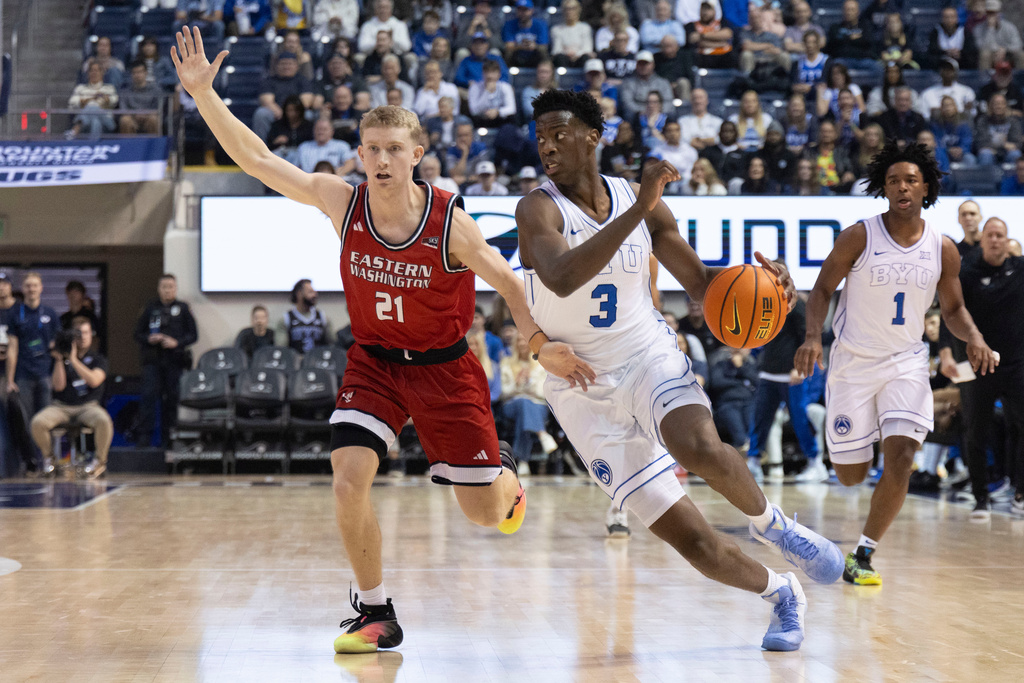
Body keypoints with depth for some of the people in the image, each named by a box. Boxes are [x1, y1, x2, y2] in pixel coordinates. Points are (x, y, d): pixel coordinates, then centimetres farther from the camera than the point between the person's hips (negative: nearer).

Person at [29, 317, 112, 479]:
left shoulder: (97, 359, 8)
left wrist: (73, 360, -15)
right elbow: (58, 385, -4)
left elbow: (94, 380, -13)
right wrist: (59, 360, -11)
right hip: (61, 407, 1)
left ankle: (100, 461, -11)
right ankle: (49, 458, 0)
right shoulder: (62, 358, 9)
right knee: (37, 422, -28)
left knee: (104, 420, -35)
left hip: (88, 406, -1)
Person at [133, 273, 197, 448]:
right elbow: (138, 334, 14)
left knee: (171, 399, 2)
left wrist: (176, 342, -10)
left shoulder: (183, 308, 8)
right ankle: (143, 437, -11)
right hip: (153, 360, 0)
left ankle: (167, 438, 9)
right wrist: (149, 339, -7)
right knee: (149, 395, -10)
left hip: (174, 361, 0)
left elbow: (193, 335, 6)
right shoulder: (151, 308, 11)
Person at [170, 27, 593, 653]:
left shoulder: (450, 222, -20)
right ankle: (377, 614, 0)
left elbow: (507, 281, -7)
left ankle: (502, 471, 45)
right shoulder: (342, 202, -14)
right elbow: (258, 160, -14)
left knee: (485, 512, 4)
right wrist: (204, 94, -21)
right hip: (373, 362, 2)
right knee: (349, 481, -20)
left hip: (445, 366, -2)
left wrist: (540, 342, -17)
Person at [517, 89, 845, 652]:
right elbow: (562, 279, -35)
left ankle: (770, 523, -4)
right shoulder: (539, 208, -13)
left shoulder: (639, 200, 0)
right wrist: (636, 211, -37)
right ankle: (780, 595, 23)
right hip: (585, 389, -2)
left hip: (651, 358, 2)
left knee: (698, 447, -35)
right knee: (693, 543, -5)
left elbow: (702, 283, 9)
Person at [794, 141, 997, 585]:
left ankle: (863, 554, -2)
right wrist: (812, 337, -22)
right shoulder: (859, 237, -12)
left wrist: (975, 339, -12)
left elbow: (953, 308, 8)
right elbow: (822, 289, -5)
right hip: (854, 361, -1)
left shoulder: (942, 249, -4)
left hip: (906, 362, 1)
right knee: (850, 477, 5)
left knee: (900, 458, -18)